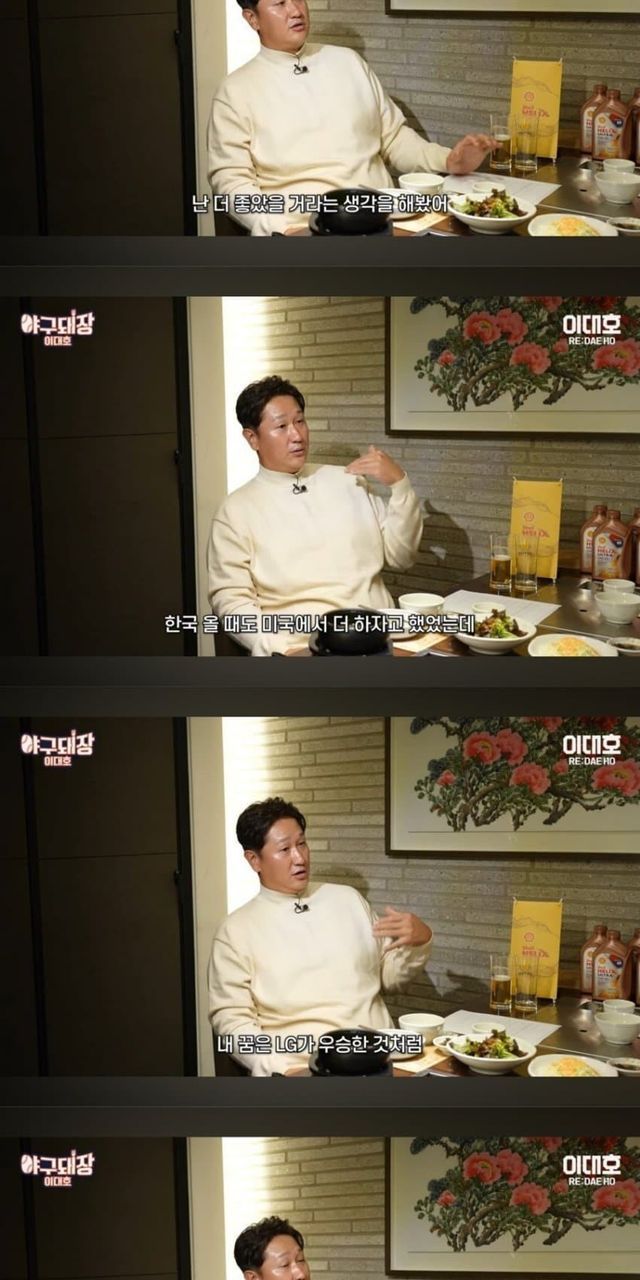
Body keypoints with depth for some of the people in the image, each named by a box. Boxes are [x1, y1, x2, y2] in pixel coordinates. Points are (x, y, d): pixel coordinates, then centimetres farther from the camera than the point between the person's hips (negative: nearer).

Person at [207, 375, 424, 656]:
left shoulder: (348, 481, 16)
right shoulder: (236, 510, 4)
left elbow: (400, 556, 15)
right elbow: (231, 599, -2)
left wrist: (400, 483, 3)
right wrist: (278, 648, -18)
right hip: (303, 647, -3)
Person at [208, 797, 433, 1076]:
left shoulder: (348, 898, 15)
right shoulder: (236, 930, 4)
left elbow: (390, 976, 21)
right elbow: (231, 1018, -1)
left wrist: (419, 941, 2)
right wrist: (283, 1068, -15)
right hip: (302, 1067, -3)